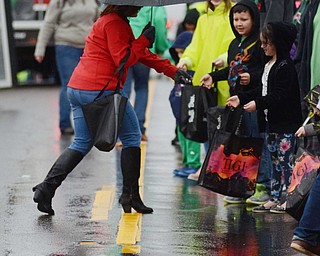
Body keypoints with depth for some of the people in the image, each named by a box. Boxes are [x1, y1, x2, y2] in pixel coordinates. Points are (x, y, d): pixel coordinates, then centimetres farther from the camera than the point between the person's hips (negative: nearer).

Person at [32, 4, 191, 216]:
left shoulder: (111, 20, 23)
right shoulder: (115, 23, -9)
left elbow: (141, 53, 26)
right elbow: (123, 59, -15)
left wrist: (172, 71, 22)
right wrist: (145, 40, -6)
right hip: (102, 90, -9)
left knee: (81, 143, 13)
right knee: (132, 137, 6)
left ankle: (47, 187, -3)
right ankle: (130, 194, 6)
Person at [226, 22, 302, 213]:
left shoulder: (285, 66, -15)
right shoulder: (270, 65, 14)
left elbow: (280, 95, -22)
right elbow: (263, 90, 19)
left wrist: (258, 103, -26)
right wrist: (241, 98, 13)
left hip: (286, 124, -10)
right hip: (272, 122, 10)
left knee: (286, 161, -6)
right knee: (275, 161, 12)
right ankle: (275, 199, 16)